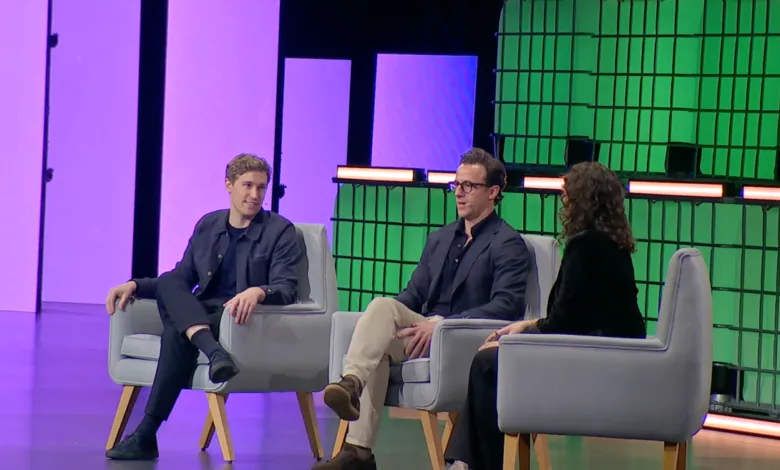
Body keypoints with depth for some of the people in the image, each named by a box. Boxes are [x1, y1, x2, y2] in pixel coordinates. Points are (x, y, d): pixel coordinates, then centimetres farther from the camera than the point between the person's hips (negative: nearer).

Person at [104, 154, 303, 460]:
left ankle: (146, 435, -33)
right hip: (197, 316, 5)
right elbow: (181, 278, 20)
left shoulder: (280, 232, 0)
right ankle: (214, 353, -50)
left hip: (242, 320, -5)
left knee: (177, 335, -34)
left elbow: (286, 290, -12)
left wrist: (258, 292, -35)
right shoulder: (207, 226, 16)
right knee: (169, 283, -28)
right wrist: (135, 285, 2)